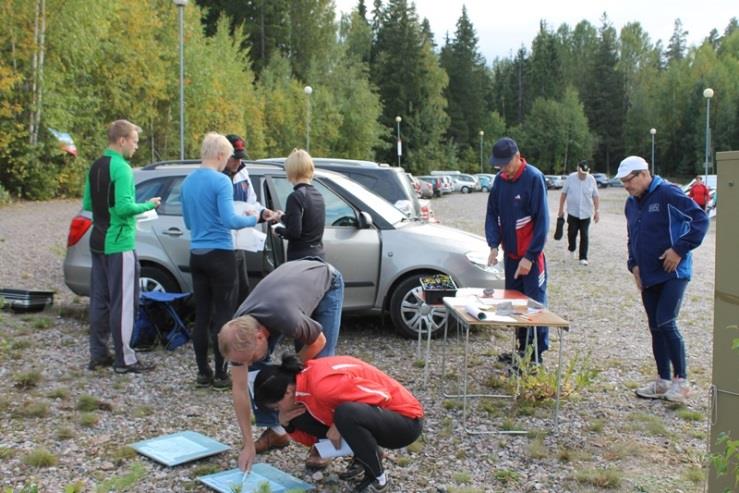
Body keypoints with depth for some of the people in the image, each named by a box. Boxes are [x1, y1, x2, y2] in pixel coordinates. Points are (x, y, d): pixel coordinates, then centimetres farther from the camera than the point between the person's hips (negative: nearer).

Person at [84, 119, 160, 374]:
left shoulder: (95, 167, 11)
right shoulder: (121, 168, -16)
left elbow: (87, 204, 17)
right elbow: (124, 207, -22)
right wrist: (147, 205, -7)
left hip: (98, 242, 9)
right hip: (119, 244, -9)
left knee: (100, 300, 12)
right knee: (123, 303, -4)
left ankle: (98, 354, 19)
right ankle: (124, 359, 1)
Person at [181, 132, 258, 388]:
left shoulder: (187, 182, 10)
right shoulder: (221, 181, -13)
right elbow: (230, 220, -20)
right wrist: (254, 218, -5)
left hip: (196, 255, 7)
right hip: (219, 255, -7)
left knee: (201, 314, 9)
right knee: (222, 315, -1)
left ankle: (203, 372, 13)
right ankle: (220, 374, 3)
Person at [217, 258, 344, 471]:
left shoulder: (288, 321, -45)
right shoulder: (239, 333, -26)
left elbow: (319, 342, -22)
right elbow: (239, 389, -17)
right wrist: (248, 444, -17)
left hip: (326, 282, -4)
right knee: (256, 365, -6)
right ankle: (275, 430, 9)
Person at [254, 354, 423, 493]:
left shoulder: (323, 385, -29)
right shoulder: (301, 386, 0)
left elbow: (382, 396, -26)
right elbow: (311, 438, 12)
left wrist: (340, 427, -21)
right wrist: (287, 424, -7)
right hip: (372, 413, 9)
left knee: (346, 413, -37)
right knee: (301, 418, -2)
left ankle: (378, 479, -12)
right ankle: (366, 455, 12)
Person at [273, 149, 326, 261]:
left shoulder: (296, 197, -15)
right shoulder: (317, 195, 11)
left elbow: (294, 232, -19)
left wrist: (278, 230, 0)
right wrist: (284, 217, 32)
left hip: (301, 257, -8)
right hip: (319, 256, 8)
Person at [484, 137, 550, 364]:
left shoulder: (534, 178, -14)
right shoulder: (500, 179, 4)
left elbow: (542, 220, -15)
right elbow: (492, 214, 8)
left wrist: (530, 256, -17)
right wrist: (493, 245, -8)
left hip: (530, 256, -6)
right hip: (510, 253, 6)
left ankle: (536, 358, 3)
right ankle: (523, 349, 25)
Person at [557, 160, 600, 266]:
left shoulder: (591, 179, -3)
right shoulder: (570, 178, -6)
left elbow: (595, 196, 2)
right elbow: (563, 194, 2)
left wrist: (596, 211, -2)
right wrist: (561, 209, 3)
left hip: (586, 213, 0)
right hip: (572, 212, 0)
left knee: (584, 235, 0)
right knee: (572, 233, 4)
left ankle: (583, 258, 6)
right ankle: (571, 249, 33)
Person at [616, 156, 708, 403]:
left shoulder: (668, 193, -13)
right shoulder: (631, 204, 11)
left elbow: (701, 219, -16)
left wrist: (680, 249, -18)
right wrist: (634, 264, 9)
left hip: (673, 273, -8)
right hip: (648, 277, 8)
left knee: (666, 323, -13)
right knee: (656, 328, 10)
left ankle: (681, 380, 2)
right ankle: (664, 381, 19)